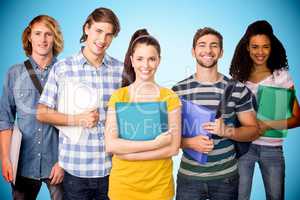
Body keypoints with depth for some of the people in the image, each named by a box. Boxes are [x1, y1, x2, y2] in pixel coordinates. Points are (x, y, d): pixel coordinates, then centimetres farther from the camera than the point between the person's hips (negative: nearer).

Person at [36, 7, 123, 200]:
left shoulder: (121, 70, 1)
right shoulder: (62, 68, -2)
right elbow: (42, 113, 1)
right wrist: (77, 120, -14)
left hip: (113, 167, 2)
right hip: (75, 168, -1)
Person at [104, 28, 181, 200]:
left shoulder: (170, 97, -5)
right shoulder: (118, 96, -4)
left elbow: (173, 148, -10)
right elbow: (110, 145, -11)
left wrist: (127, 151, -15)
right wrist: (154, 143, -19)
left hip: (159, 185, 0)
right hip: (123, 183, 1)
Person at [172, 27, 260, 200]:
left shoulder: (238, 89, -2)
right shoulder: (178, 90, -2)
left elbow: (253, 131, 1)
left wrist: (227, 131, -17)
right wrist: (190, 142, -19)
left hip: (227, 176, 1)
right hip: (189, 176, 0)